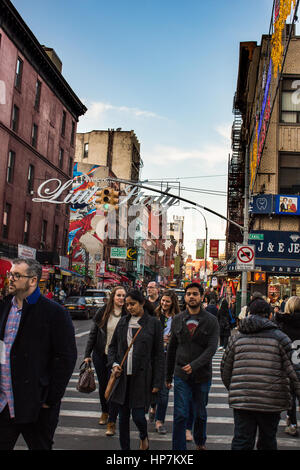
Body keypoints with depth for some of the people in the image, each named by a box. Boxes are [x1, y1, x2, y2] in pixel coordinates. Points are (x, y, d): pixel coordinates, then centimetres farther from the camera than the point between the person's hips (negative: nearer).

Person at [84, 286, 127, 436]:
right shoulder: (102, 312, -1)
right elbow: (93, 334, 4)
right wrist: (87, 354, 2)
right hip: (100, 355, 3)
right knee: (103, 385, 16)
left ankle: (112, 422, 5)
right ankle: (104, 412, 39)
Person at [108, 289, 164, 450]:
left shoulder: (153, 323, -4)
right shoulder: (123, 322, 7)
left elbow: (159, 354, -3)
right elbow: (112, 346, 18)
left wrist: (157, 381, -5)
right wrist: (114, 364, 0)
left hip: (141, 376, -3)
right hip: (122, 376, 4)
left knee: (138, 415, -1)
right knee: (123, 417, 10)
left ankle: (144, 437, 32)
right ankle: (124, 447, 27)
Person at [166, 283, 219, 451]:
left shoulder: (211, 320, -4)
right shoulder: (177, 320, 3)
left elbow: (212, 348, -14)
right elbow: (172, 349, 10)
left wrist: (194, 365, -27)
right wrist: (168, 375, 12)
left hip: (203, 374, 0)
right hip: (181, 375, 1)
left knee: (200, 414, 17)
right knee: (180, 415, -4)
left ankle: (200, 442, 41)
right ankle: (179, 448, 8)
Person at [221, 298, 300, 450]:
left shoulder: (236, 337, 7)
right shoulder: (280, 337, -1)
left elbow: (225, 368, 11)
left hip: (241, 401, 1)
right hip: (271, 402, -1)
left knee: (241, 442, 7)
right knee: (267, 442, 15)